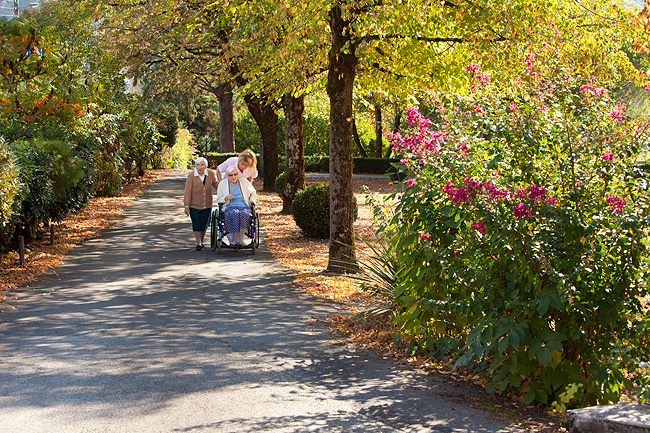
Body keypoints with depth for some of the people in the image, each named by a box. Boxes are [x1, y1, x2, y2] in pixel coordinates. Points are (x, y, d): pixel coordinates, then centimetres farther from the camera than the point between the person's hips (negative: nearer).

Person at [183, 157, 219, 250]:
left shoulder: (211, 174, -3)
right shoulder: (191, 175, -13)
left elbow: (215, 183, 16)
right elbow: (187, 192, -10)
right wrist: (186, 206, -12)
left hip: (207, 204, 3)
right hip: (195, 205, -3)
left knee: (204, 224, 10)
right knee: (197, 224, -5)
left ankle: (202, 242, 24)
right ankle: (198, 243, -1)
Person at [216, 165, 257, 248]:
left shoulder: (244, 182, 13)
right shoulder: (223, 184, 11)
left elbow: (253, 193, 28)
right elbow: (219, 199, 15)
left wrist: (252, 200, 8)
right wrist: (226, 198, -7)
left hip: (244, 207, 1)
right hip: (230, 208, -1)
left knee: (244, 214, -37)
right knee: (235, 214, -38)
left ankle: (241, 239, -35)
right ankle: (235, 240, -33)